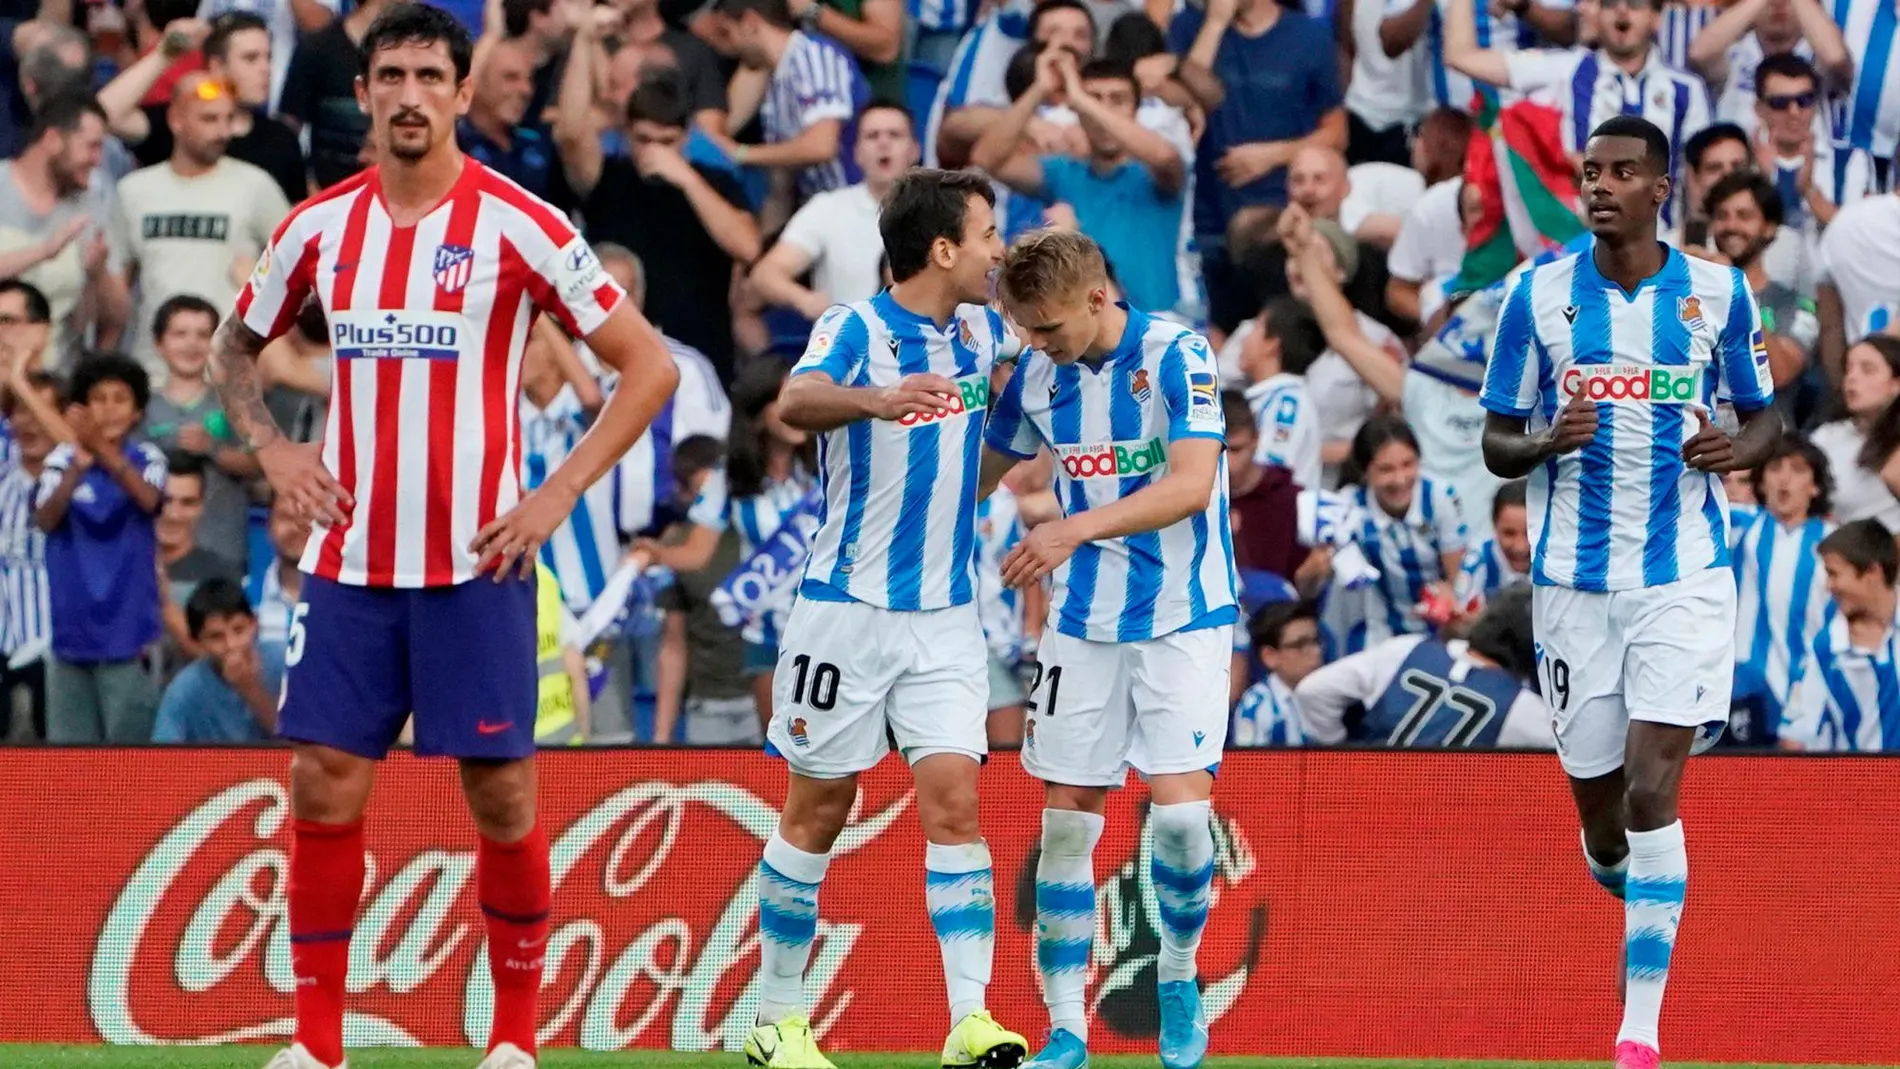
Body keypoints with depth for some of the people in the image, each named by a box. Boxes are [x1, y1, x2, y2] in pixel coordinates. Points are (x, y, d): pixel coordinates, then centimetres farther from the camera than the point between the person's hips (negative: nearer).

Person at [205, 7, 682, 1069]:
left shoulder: (517, 225, -7)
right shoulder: (321, 227, 6)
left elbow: (650, 366, -4)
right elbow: (235, 348, 23)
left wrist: (558, 495, -10)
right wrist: (271, 447, 4)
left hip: (476, 563, -3)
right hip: (351, 564, 3)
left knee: (502, 794, -1)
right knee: (323, 785, -2)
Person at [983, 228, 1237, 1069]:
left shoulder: (1175, 357, -14)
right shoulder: (1037, 376, 2)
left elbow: (1191, 485, -23)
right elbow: (981, 470, 18)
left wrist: (1078, 527, -31)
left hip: (1182, 618, -5)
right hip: (1083, 621, 5)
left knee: (1180, 808, -14)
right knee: (1065, 820, 0)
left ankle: (1178, 977, 12)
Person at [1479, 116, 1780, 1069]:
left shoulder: (1717, 293, 0)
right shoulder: (1538, 294, 1)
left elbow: (1763, 419, 11)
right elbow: (1496, 445, 5)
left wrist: (1738, 449, -12)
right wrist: (1545, 441, -17)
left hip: (1684, 574, -2)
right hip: (1573, 578, 2)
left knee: (1652, 791, -13)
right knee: (1597, 794, 6)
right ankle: (1629, 886, 42)